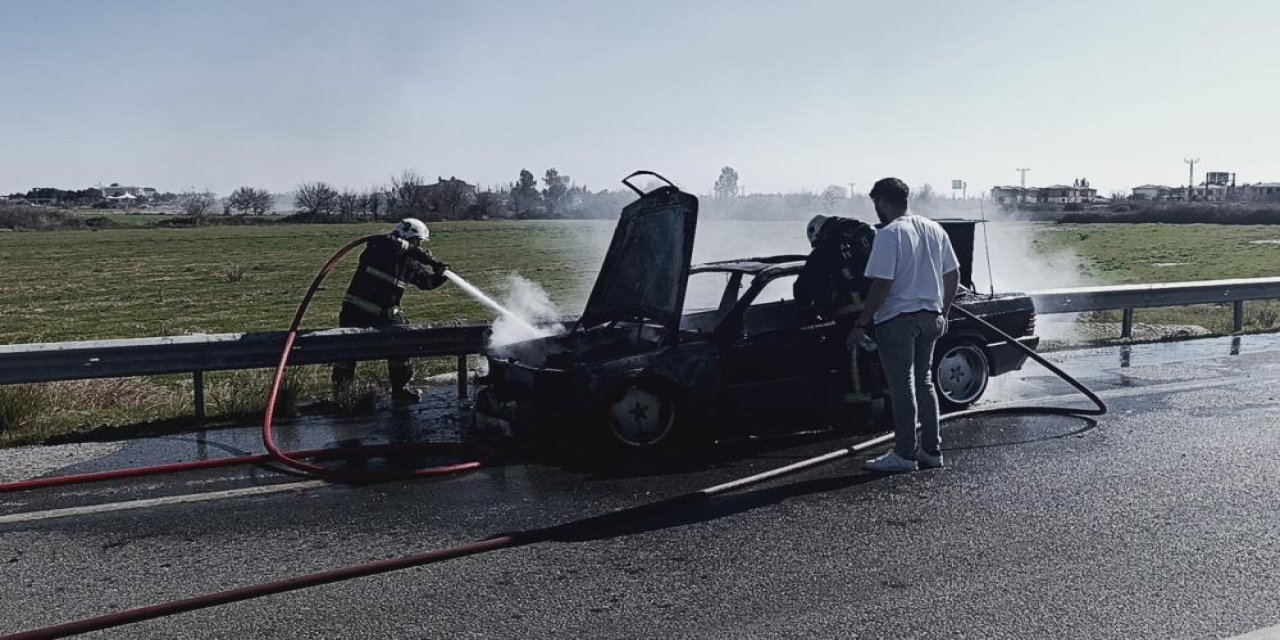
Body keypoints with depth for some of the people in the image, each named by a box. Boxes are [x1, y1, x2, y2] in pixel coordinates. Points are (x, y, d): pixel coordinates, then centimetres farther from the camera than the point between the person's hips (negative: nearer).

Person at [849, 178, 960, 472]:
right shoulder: (935, 230, 9)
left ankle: (905, 455, 8)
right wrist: (943, 312, 20)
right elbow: (953, 275, 12)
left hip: (898, 320, -8)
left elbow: (881, 285, -20)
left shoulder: (889, 234, -15)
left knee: (902, 387, 0)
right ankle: (931, 450, 21)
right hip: (930, 317, 8)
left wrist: (862, 324, -14)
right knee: (924, 383, 16)